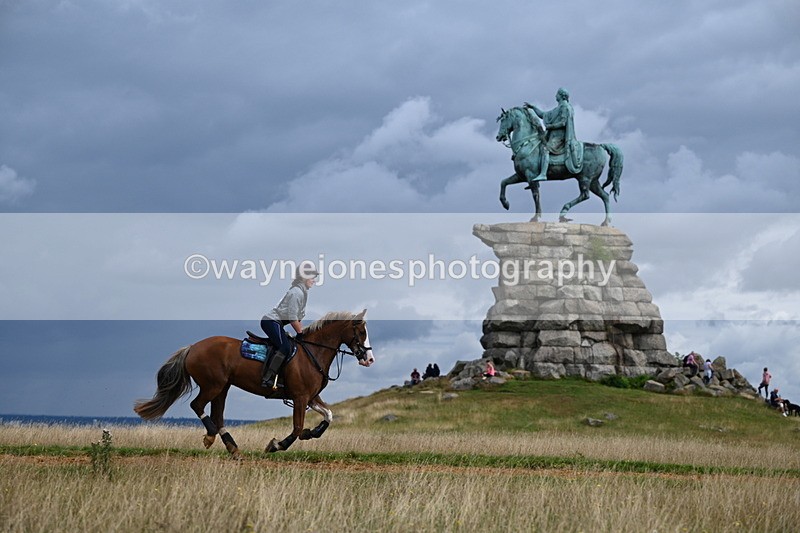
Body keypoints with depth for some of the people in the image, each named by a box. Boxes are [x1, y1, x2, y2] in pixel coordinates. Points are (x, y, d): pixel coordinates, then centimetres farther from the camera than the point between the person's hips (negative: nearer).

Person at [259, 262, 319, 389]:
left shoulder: (303, 292, 17)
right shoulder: (297, 292, -16)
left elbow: (298, 317, 21)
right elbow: (292, 317, -19)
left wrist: (302, 332, 12)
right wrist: (300, 333, -11)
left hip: (270, 321, 11)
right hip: (272, 321, -11)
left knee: (283, 347, 7)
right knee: (285, 347, -21)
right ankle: (268, 378, -25)